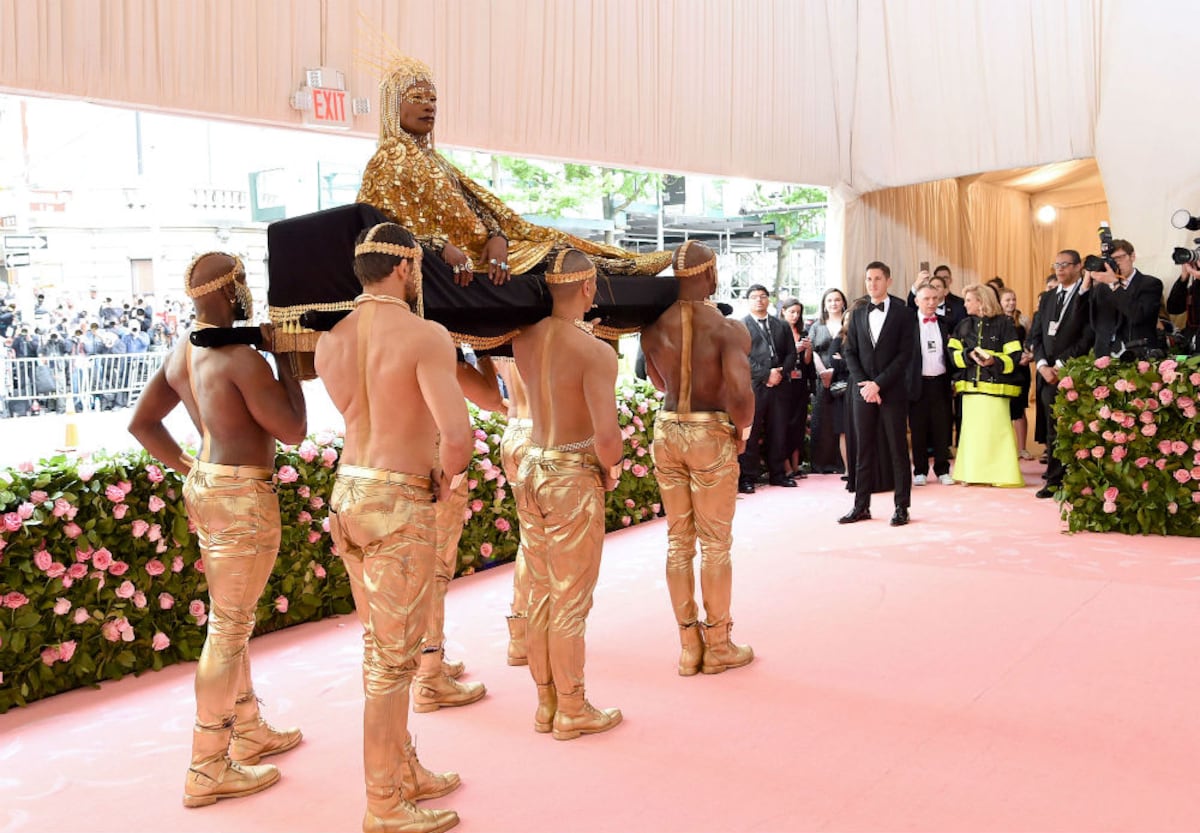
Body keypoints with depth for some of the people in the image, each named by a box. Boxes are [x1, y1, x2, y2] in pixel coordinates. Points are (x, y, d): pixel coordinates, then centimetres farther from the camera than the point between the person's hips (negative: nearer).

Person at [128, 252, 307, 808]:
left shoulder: (179, 356, 8)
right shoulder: (242, 358, -20)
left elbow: (141, 422, 16)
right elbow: (293, 431, -13)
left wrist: (189, 468, 16)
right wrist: (284, 360, -6)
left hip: (205, 488, 10)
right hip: (243, 497, -10)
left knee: (231, 620, 19)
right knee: (230, 627, -3)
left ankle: (250, 732, 34)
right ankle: (208, 771, 5)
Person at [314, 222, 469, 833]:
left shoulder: (330, 339, 4)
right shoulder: (425, 335, -17)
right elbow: (457, 434, -26)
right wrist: (448, 475, -7)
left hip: (348, 494, 8)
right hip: (400, 505, -7)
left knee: (380, 646, 19)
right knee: (394, 659, 3)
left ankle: (405, 771, 35)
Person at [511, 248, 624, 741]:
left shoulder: (524, 341, 0)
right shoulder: (595, 352, -19)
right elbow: (607, 436, -25)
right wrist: (611, 467, -5)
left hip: (532, 466, 7)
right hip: (575, 476, -7)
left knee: (540, 594, 15)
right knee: (571, 601, 4)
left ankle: (546, 704, 28)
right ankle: (572, 712, 17)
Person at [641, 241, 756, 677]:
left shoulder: (653, 326, 0)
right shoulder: (728, 329, -15)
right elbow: (740, 395, -23)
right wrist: (742, 428, -6)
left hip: (667, 431, 5)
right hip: (711, 434, -4)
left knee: (679, 540, 13)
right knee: (715, 543, 7)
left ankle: (689, 645, 21)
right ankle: (718, 646, 18)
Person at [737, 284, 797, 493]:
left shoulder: (781, 326, 18)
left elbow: (791, 354, 15)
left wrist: (781, 372, -4)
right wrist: (766, 374, -13)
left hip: (778, 385, 5)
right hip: (752, 386, -5)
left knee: (778, 431, 7)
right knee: (750, 433, -4)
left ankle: (777, 474, 16)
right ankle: (747, 477, 0)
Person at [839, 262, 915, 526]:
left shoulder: (903, 315, -1)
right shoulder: (857, 315, 11)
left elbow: (905, 355, -7)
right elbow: (850, 352, 9)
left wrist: (878, 384, -13)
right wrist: (863, 383, -5)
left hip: (893, 390, -3)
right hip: (863, 390, 3)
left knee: (898, 449, 2)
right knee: (863, 450, 6)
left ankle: (902, 507, 8)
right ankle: (861, 506, 10)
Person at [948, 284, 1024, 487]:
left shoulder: (1004, 323, -1)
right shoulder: (964, 325, 12)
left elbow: (1014, 356, -5)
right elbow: (953, 354, 8)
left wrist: (994, 361, -21)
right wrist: (969, 355, -11)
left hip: (995, 386, -4)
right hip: (970, 386, 4)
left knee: (997, 429, -5)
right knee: (972, 430, 5)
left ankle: (1001, 474, 2)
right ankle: (972, 474, 12)